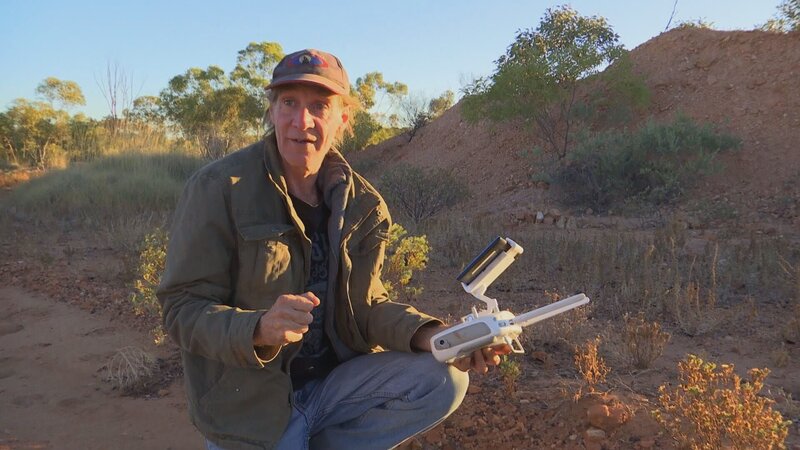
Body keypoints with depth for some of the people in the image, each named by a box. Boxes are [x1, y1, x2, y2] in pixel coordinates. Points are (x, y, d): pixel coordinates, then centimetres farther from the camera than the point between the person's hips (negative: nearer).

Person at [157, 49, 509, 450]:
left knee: (443, 380, -13)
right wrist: (259, 329, -36)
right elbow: (183, 309, -15)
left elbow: (365, 303, 3)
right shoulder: (217, 189, -14)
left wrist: (431, 336, -17)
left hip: (333, 383, 5)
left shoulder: (360, 202, -1)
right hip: (249, 402, -4)